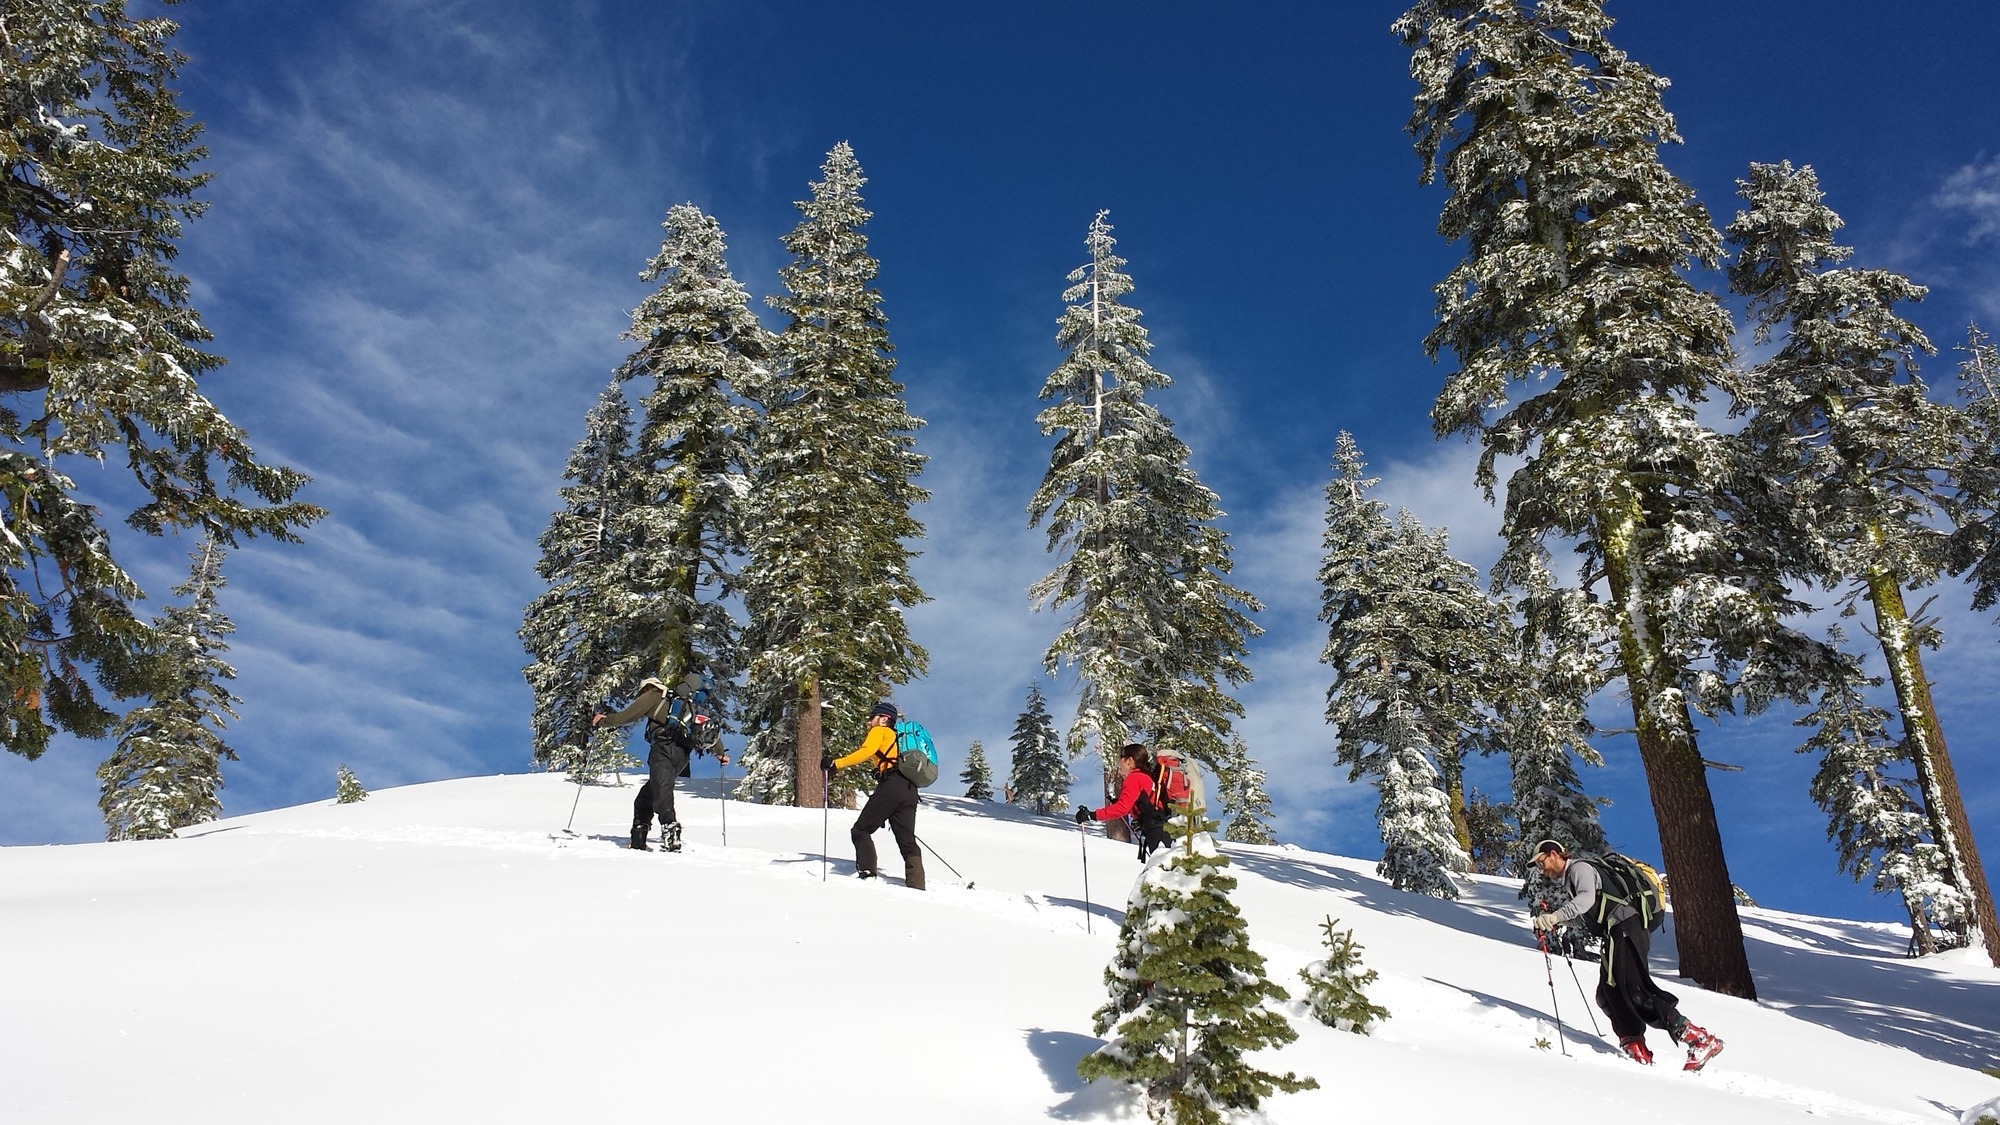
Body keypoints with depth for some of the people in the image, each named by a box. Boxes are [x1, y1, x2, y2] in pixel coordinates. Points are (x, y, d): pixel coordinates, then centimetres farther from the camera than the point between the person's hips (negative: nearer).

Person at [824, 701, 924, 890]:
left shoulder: (880, 731, 12)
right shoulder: (898, 738, 35)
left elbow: (865, 752, -8)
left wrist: (836, 763, -10)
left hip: (892, 785, -7)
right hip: (910, 790, 7)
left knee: (861, 831, 3)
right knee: (907, 841, 3)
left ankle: (867, 874, -11)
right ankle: (916, 886, -10)